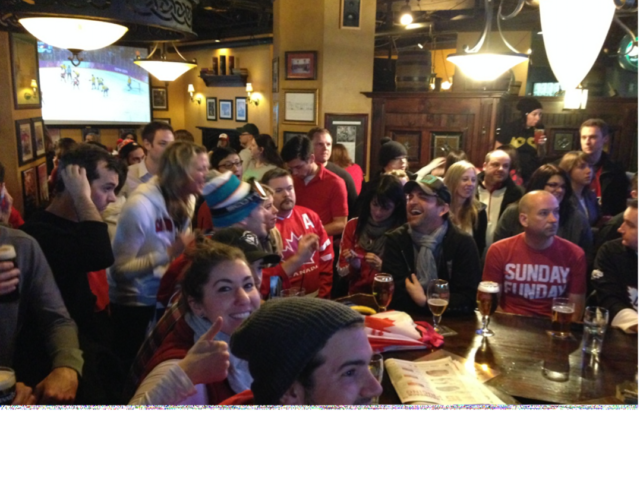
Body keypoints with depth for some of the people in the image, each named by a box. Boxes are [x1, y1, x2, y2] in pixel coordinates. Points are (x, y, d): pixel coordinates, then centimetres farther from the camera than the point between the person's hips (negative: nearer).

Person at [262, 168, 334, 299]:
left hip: (315, 294, 4)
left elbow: (327, 258, 9)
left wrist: (323, 294, 2)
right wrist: (298, 258, -21)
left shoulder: (309, 216, 6)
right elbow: (264, 278, -13)